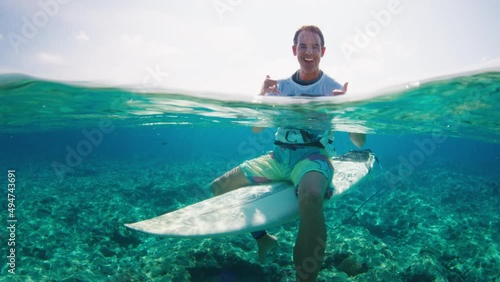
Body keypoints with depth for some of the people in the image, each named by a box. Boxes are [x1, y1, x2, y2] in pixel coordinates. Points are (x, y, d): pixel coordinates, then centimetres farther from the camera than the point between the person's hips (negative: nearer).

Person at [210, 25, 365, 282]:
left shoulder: (334, 88, 0)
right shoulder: (281, 86, 10)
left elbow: (359, 141, -4)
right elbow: (256, 129, 8)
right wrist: (262, 98, -9)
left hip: (313, 157, -4)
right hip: (278, 157, 5)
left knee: (310, 197, -40)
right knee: (218, 188, -1)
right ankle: (262, 237, 20)